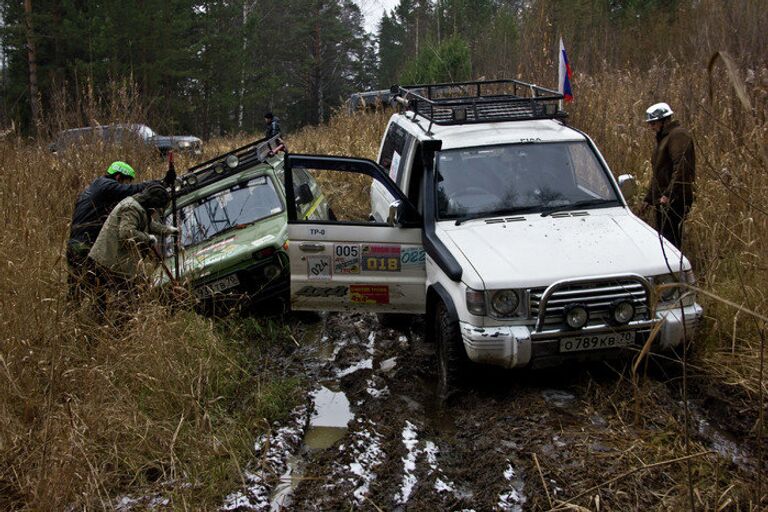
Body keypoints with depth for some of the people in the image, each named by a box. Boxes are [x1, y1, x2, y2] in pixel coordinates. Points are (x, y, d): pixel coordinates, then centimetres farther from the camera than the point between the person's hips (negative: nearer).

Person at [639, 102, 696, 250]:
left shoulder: (679, 135, -10)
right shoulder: (663, 138, 23)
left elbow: (682, 167, -22)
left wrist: (669, 194, -27)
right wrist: (648, 199, 27)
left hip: (674, 200, -10)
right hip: (663, 201, 10)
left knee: (670, 240, -13)